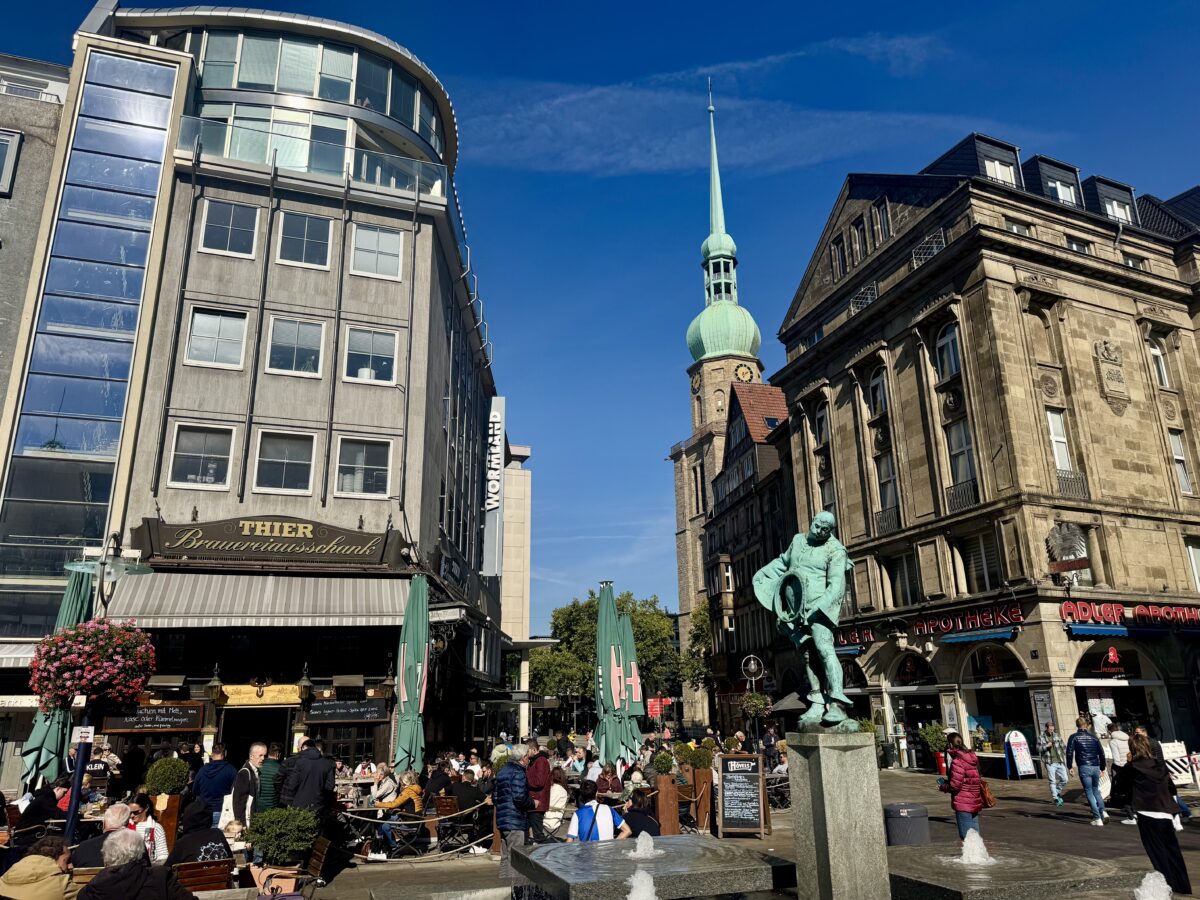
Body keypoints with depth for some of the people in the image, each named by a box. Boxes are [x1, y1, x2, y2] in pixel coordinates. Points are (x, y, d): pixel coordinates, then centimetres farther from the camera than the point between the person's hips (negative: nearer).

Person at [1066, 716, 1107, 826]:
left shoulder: (1074, 737, 1)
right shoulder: (1093, 736, 12)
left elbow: (1070, 752, -7)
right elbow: (1101, 752, 12)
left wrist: (1070, 766, 2)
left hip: (1084, 767, -4)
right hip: (1096, 767, 4)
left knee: (1089, 792, 1)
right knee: (1095, 789, 21)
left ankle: (1097, 818, -5)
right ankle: (1103, 812, 3)